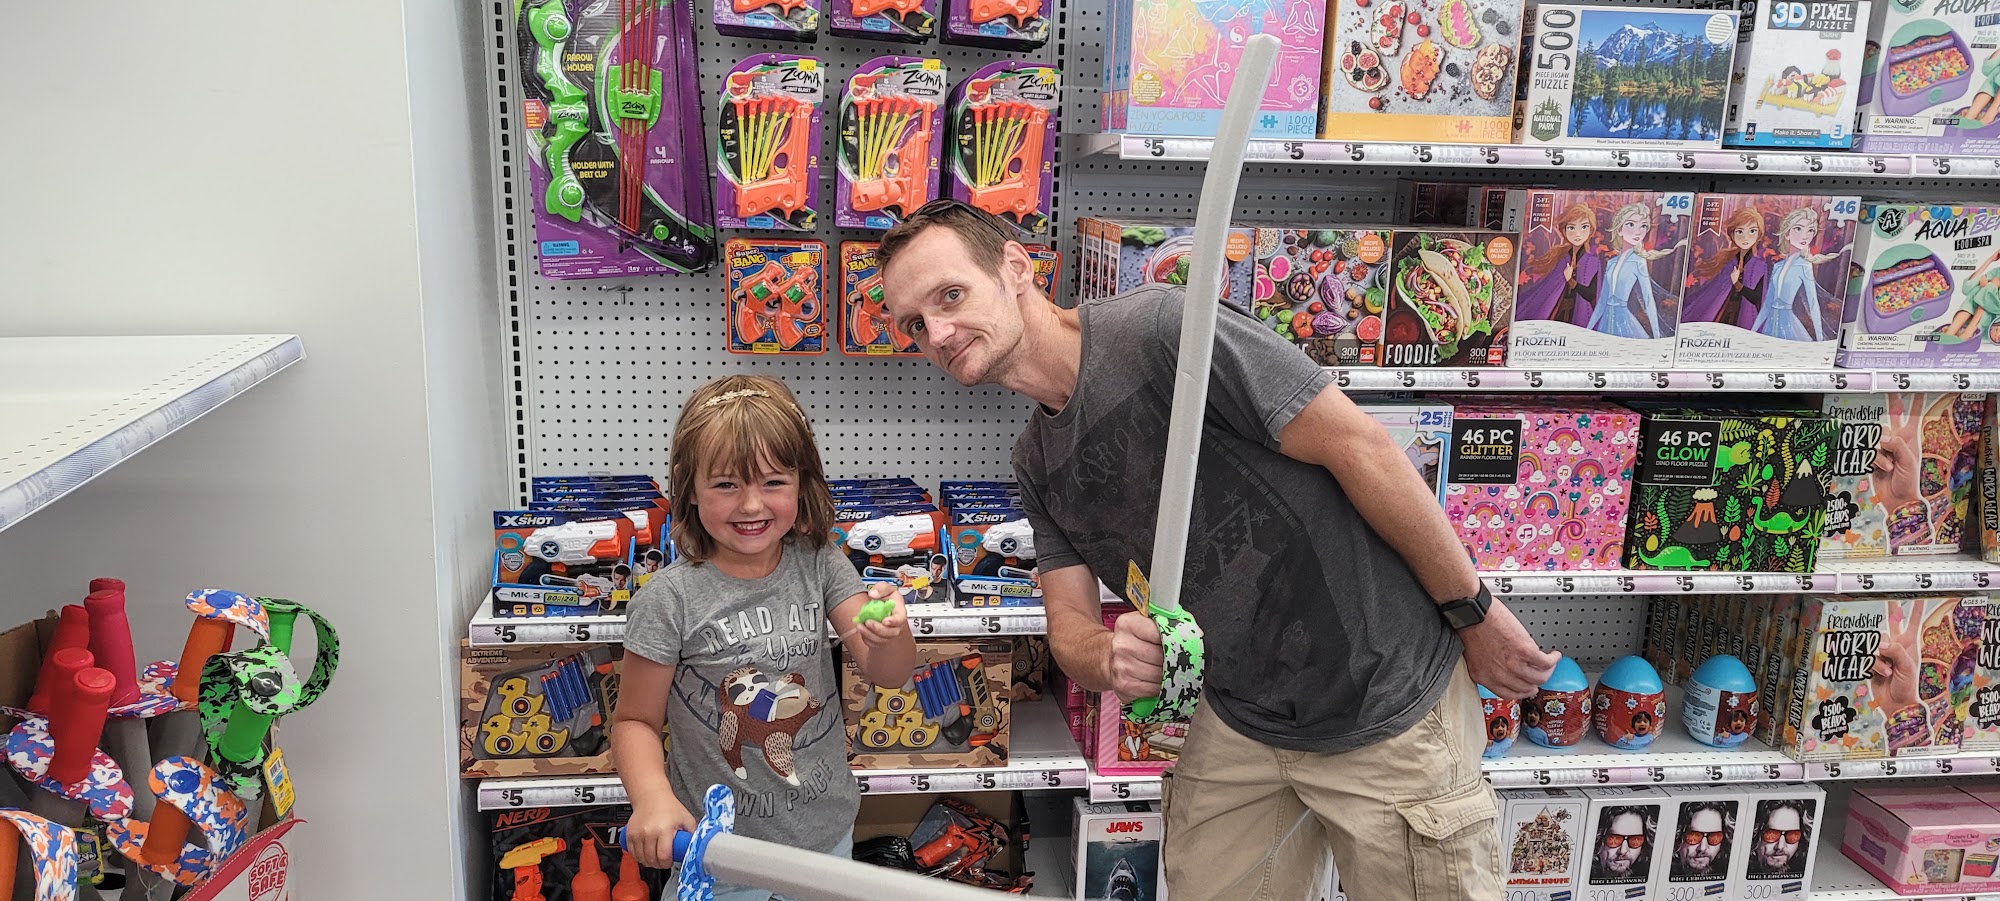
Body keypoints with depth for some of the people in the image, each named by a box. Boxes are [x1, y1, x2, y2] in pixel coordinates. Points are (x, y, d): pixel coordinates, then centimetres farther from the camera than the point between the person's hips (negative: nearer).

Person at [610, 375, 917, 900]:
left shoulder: (820, 565, -7)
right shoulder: (671, 599, -16)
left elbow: (889, 674, -9)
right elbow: (634, 720, -8)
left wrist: (889, 634, -32)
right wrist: (652, 797, -27)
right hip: (716, 848, -3)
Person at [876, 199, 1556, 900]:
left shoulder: (1165, 328, -22)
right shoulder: (1036, 463, 4)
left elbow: (1358, 446, -20)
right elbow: (1069, 626, 3)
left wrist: (1475, 612, -13)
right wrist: (1105, 656, -22)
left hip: (1389, 706, -6)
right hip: (1240, 723, 7)